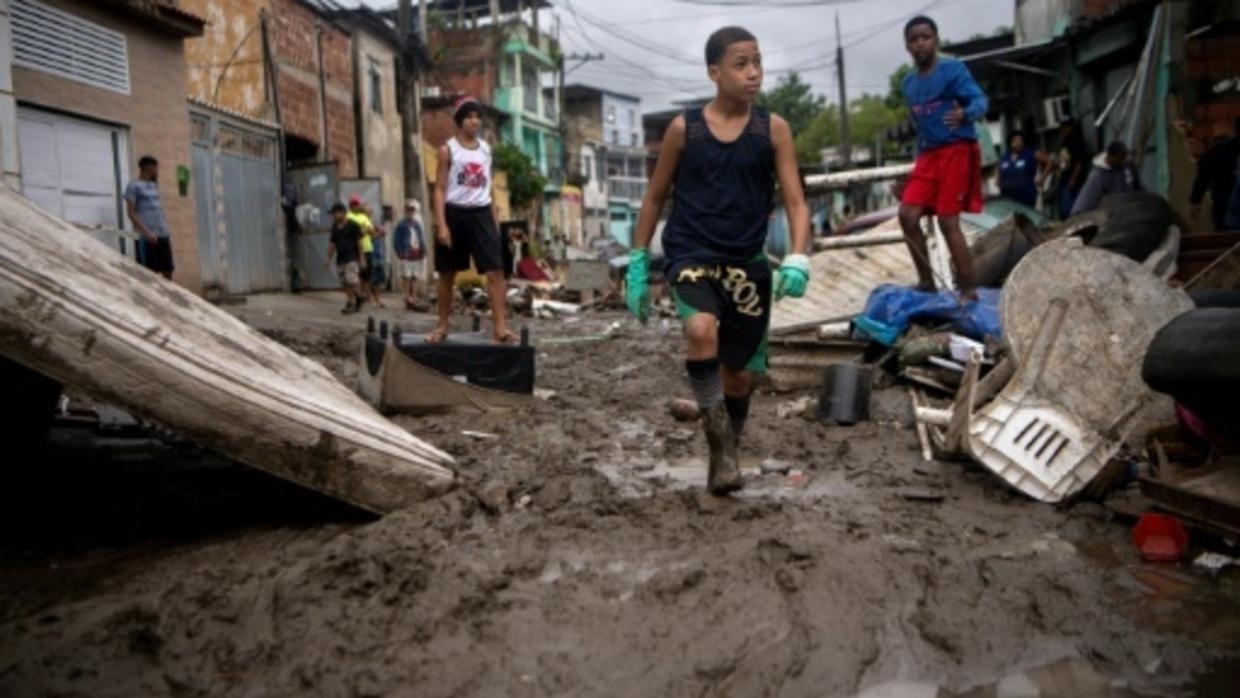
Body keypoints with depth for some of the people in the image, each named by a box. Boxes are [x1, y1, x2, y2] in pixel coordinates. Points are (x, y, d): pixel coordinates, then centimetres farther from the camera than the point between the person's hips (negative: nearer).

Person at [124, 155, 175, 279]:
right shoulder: (134, 186, -2)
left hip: (162, 235, 7)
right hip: (146, 237, -7)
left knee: (168, 270, 7)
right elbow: (131, 213, -8)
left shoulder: (153, 186, 19)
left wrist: (166, 231, 15)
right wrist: (146, 232, -17)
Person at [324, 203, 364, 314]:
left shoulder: (353, 225, -5)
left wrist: (361, 259, -9)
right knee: (345, 284, 4)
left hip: (352, 258, -7)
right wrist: (328, 259, 16)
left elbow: (359, 242, -6)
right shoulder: (335, 226, 14)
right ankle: (352, 304, 9)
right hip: (341, 258, 7)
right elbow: (332, 243, 19)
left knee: (351, 281, -18)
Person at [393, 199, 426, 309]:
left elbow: (422, 238, 19)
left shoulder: (417, 224, 13)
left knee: (414, 277, 8)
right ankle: (408, 298, -3)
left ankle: (414, 298, 12)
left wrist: (423, 251, 8)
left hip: (416, 255, 6)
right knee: (406, 277, -5)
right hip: (407, 256, -6)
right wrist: (400, 253, -14)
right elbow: (396, 240, -7)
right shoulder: (402, 225, -5)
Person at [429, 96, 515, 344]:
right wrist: (441, 224, -13)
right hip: (455, 213, -3)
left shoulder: (485, 149, 11)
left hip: (481, 213, 3)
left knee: (495, 270, -9)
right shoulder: (447, 150, -2)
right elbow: (440, 189, -5)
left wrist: (495, 219, 11)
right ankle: (443, 325, 21)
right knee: (447, 273, 8)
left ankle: (501, 327, -11)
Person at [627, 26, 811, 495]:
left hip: (747, 263, 2)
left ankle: (725, 456, 34)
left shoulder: (773, 130, 0)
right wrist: (637, 264, 5)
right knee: (702, 330, -33)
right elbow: (655, 197, 8)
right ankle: (721, 446, -17)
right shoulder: (683, 128, -1)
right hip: (691, 255, -2)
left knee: (741, 374, 9)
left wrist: (798, 259, -22)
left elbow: (795, 200, -4)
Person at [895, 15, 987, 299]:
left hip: (957, 151, -7)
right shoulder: (908, 83, 13)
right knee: (908, 215, -3)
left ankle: (968, 290, -3)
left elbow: (980, 100, -17)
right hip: (928, 154, 7)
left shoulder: (953, 69, -7)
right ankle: (926, 282, 8)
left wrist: (965, 113, -39)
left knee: (948, 221, -11)